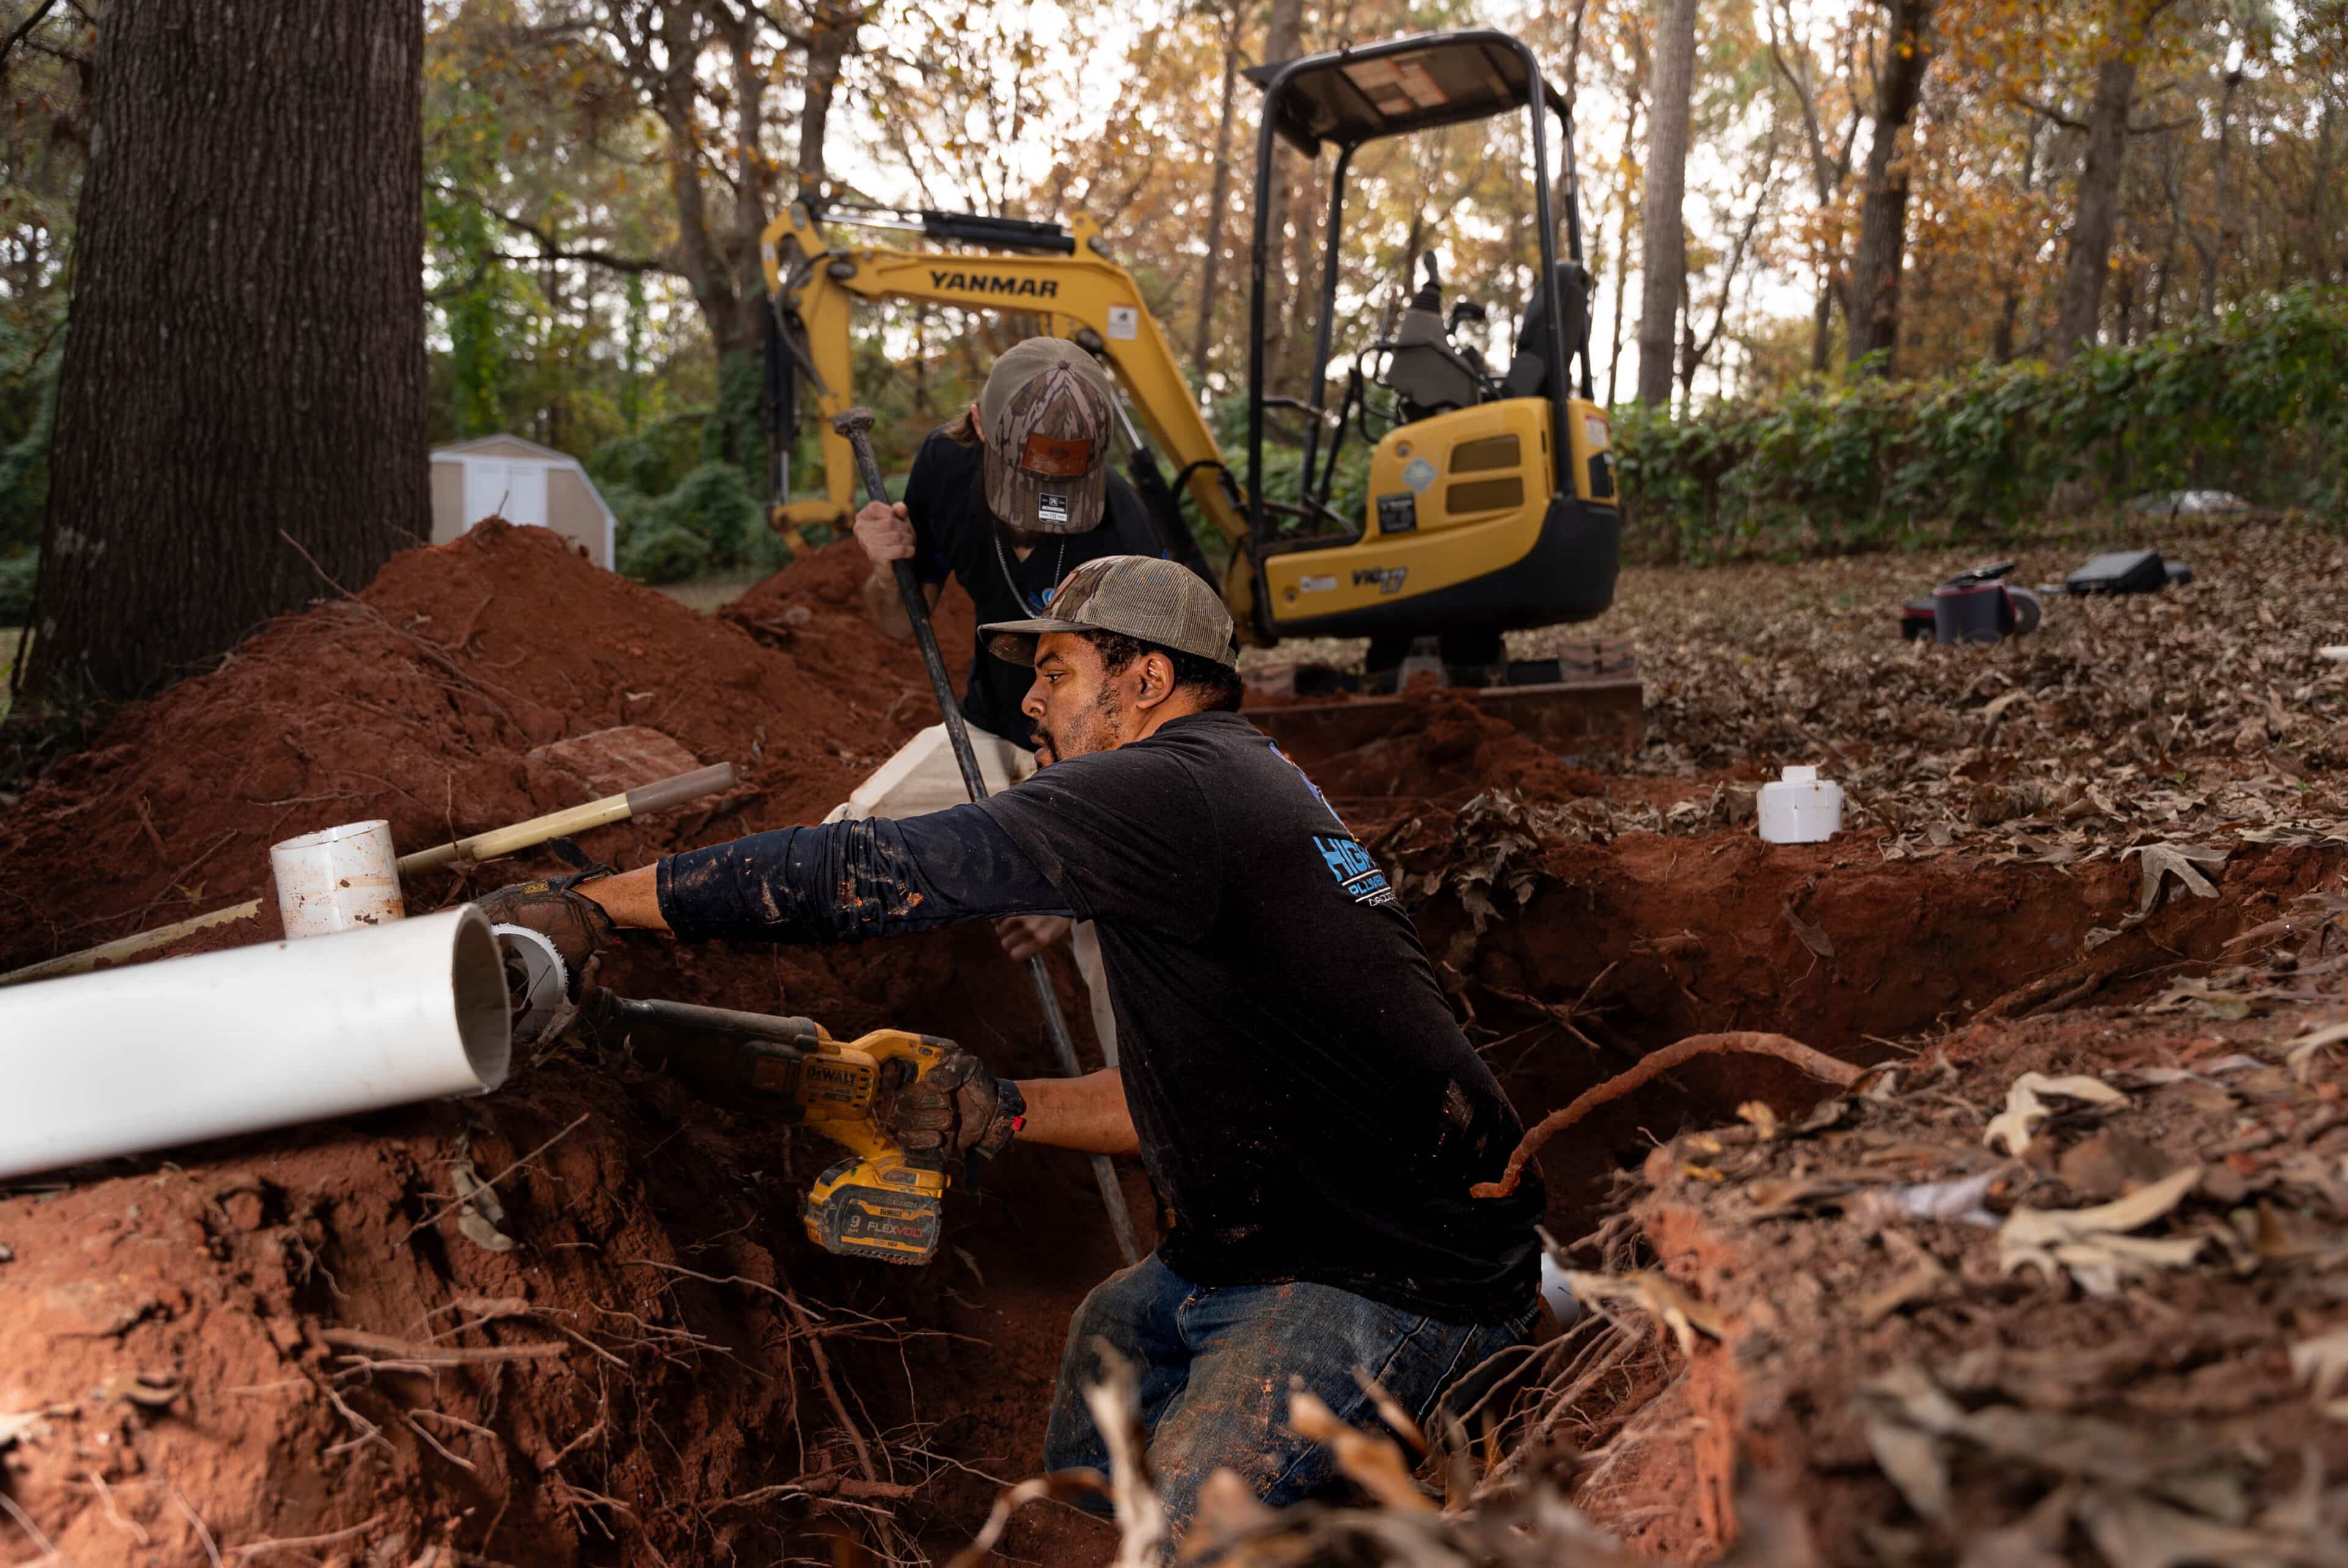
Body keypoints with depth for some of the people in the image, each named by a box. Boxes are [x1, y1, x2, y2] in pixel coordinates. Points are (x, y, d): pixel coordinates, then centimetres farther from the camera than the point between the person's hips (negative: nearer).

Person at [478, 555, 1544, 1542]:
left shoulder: (1170, 788, -19)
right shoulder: (1242, 787, 14)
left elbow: (873, 874, -24)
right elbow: (1206, 1092, 15)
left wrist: (590, 905, -17)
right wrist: (1007, 1112, 5)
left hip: (1396, 1286, -11)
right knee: (1111, 1328, 26)